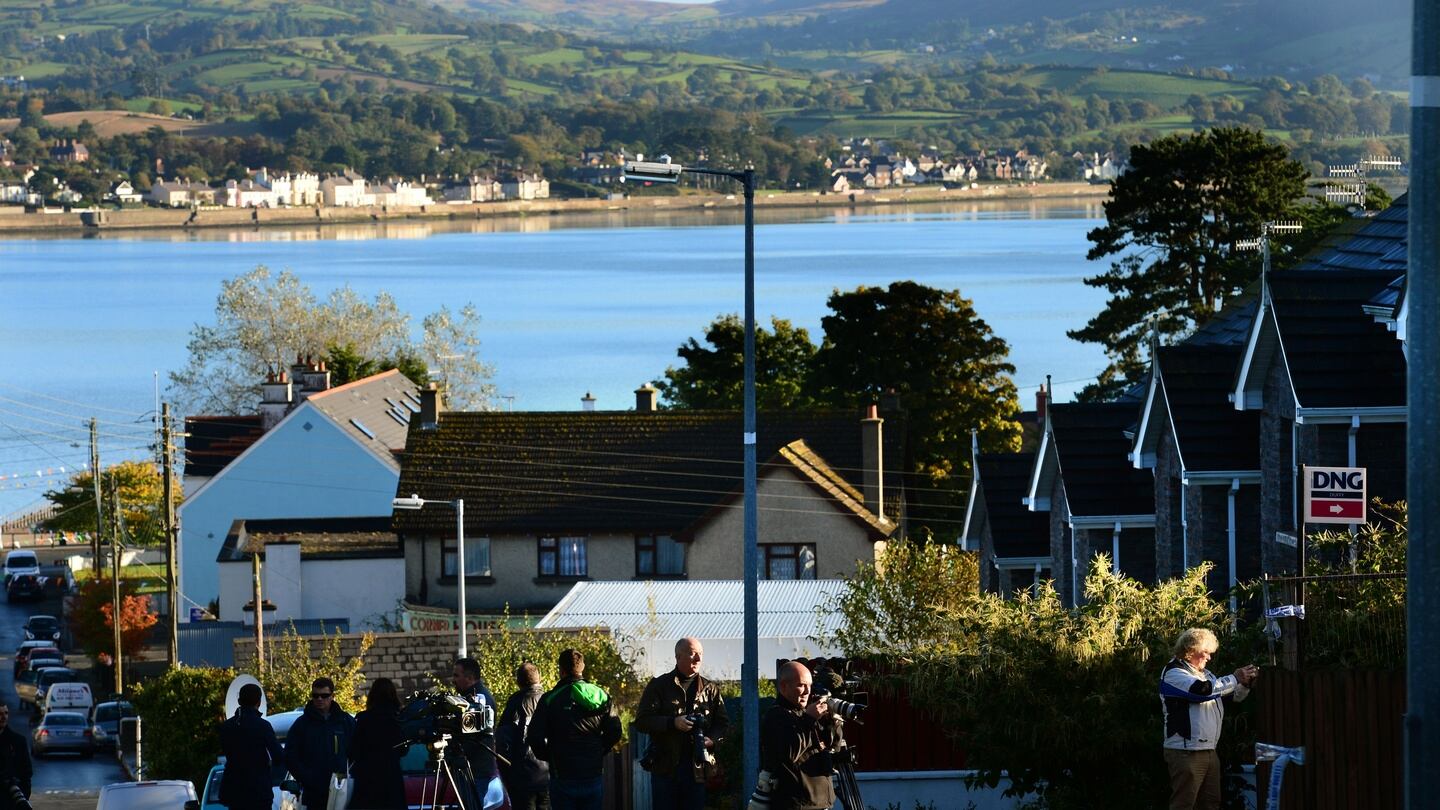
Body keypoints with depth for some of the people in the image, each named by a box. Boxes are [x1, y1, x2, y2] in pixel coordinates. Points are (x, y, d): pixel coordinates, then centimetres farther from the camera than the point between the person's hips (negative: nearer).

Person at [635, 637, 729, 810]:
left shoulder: (710, 690, 12)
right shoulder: (659, 686, 3)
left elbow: (723, 723, 14)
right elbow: (642, 720, -3)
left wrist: (711, 739, -8)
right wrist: (673, 723, -18)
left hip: (697, 768, 2)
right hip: (665, 766, -2)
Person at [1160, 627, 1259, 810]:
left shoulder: (1206, 674, 18)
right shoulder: (1174, 673, -8)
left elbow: (1233, 695, 27)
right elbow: (1203, 689, -24)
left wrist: (1245, 683, 6)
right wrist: (1235, 678, -15)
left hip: (1209, 751, 9)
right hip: (1186, 752, -9)